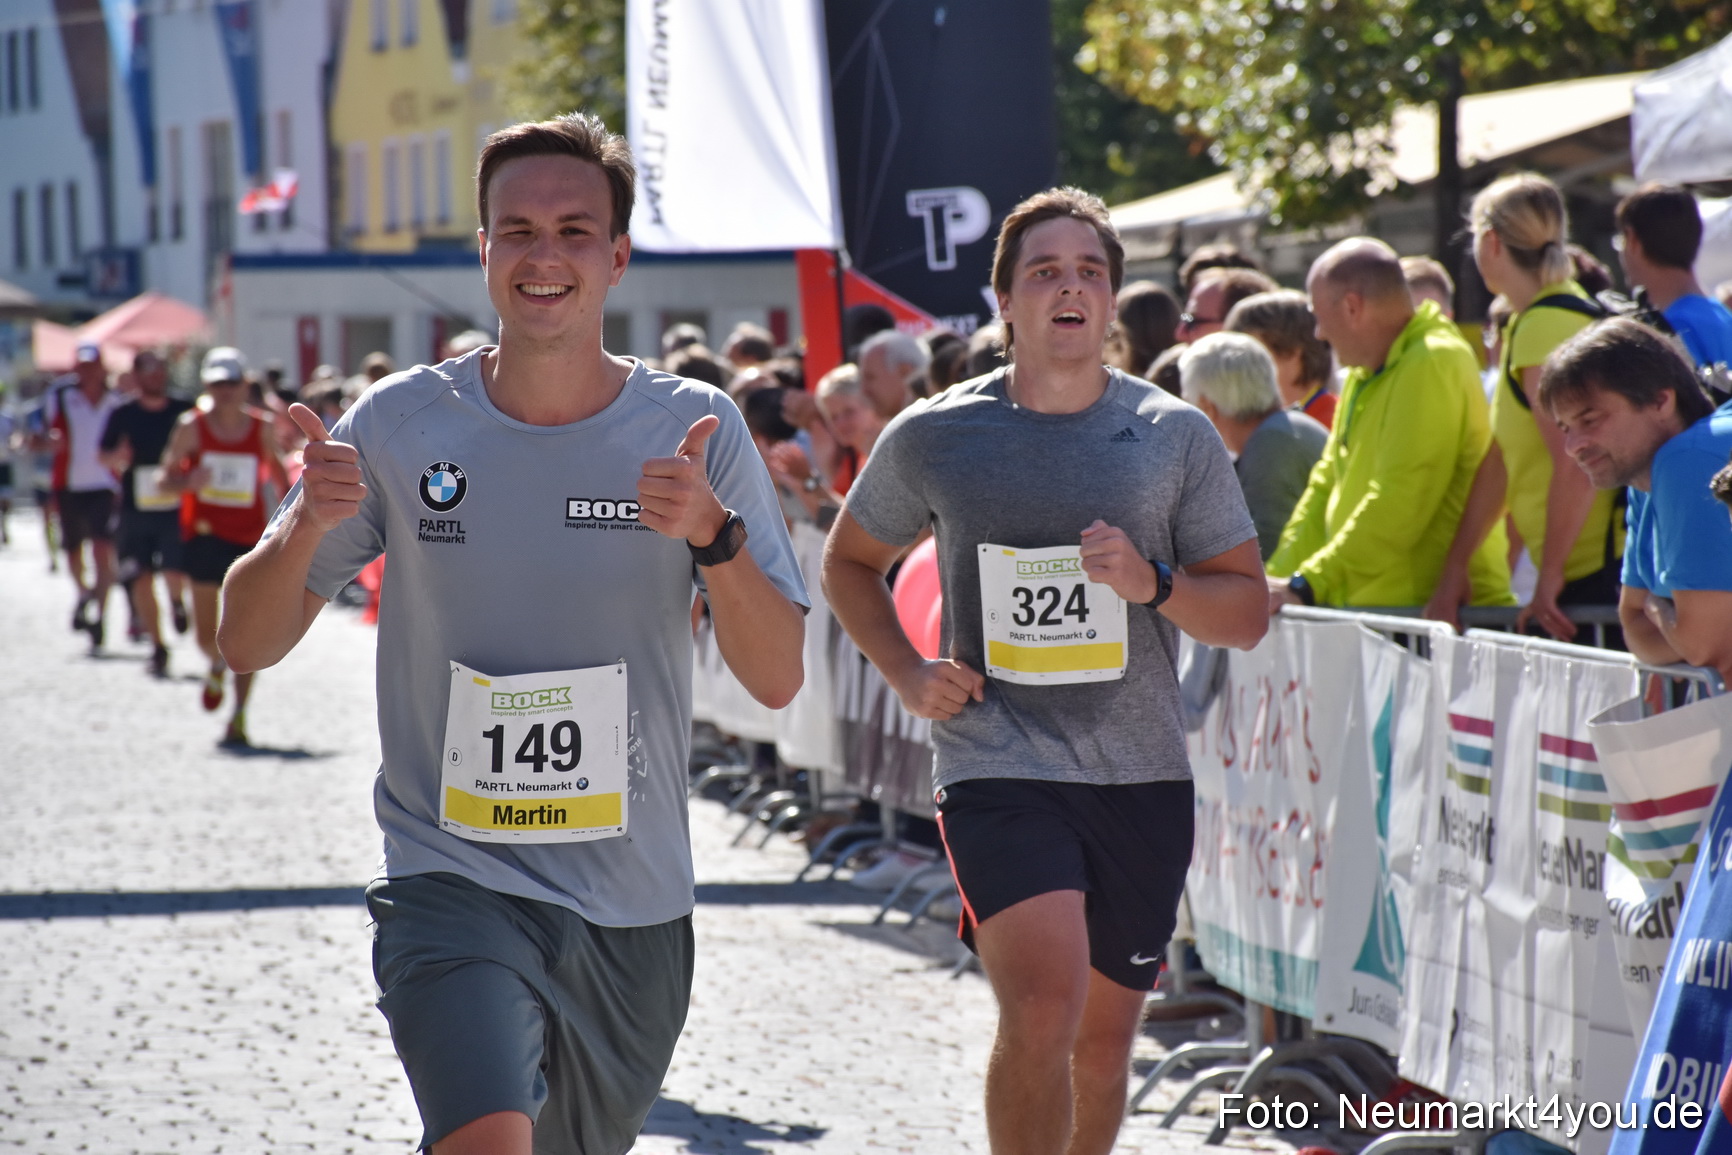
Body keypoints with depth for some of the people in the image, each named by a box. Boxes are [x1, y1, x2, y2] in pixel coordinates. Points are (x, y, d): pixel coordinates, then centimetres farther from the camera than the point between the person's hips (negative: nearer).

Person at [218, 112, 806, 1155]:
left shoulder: (695, 430, -2)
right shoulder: (401, 426, -3)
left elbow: (777, 680, -6)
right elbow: (250, 644, 1)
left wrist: (713, 535, -24)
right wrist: (303, 532, -19)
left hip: (634, 906, 2)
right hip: (451, 882, -2)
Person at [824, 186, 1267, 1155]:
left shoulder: (1177, 437, 3)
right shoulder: (935, 437, 2)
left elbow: (1248, 612, 5)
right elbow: (851, 563, 18)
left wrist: (1153, 584, -14)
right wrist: (906, 672, 2)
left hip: (1142, 775, 3)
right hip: (998, 770, -2)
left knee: (1102, 1040, 12)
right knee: (1042, 1008, -22)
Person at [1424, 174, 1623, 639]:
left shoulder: (1544, 327, -13)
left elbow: (1577, 464, -22)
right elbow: (1499, 461, 21)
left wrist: (1551, 576, -16)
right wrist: (1453, 572, 21)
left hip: (1598, 575, -10)